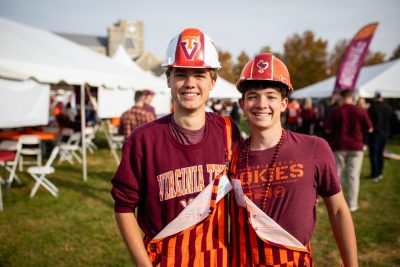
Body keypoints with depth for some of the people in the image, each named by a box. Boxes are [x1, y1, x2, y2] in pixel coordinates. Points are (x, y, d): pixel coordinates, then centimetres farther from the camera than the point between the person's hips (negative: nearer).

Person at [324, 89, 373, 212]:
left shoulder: (335, 112, -6)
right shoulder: (361, 111, -4)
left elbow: (328, 129, -3)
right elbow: (369, 129, 2)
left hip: (339, 146, 0)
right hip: (356, 147, 0)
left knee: (336, 174, 12)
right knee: (353, 175, 4)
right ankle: (352, 204, 6)